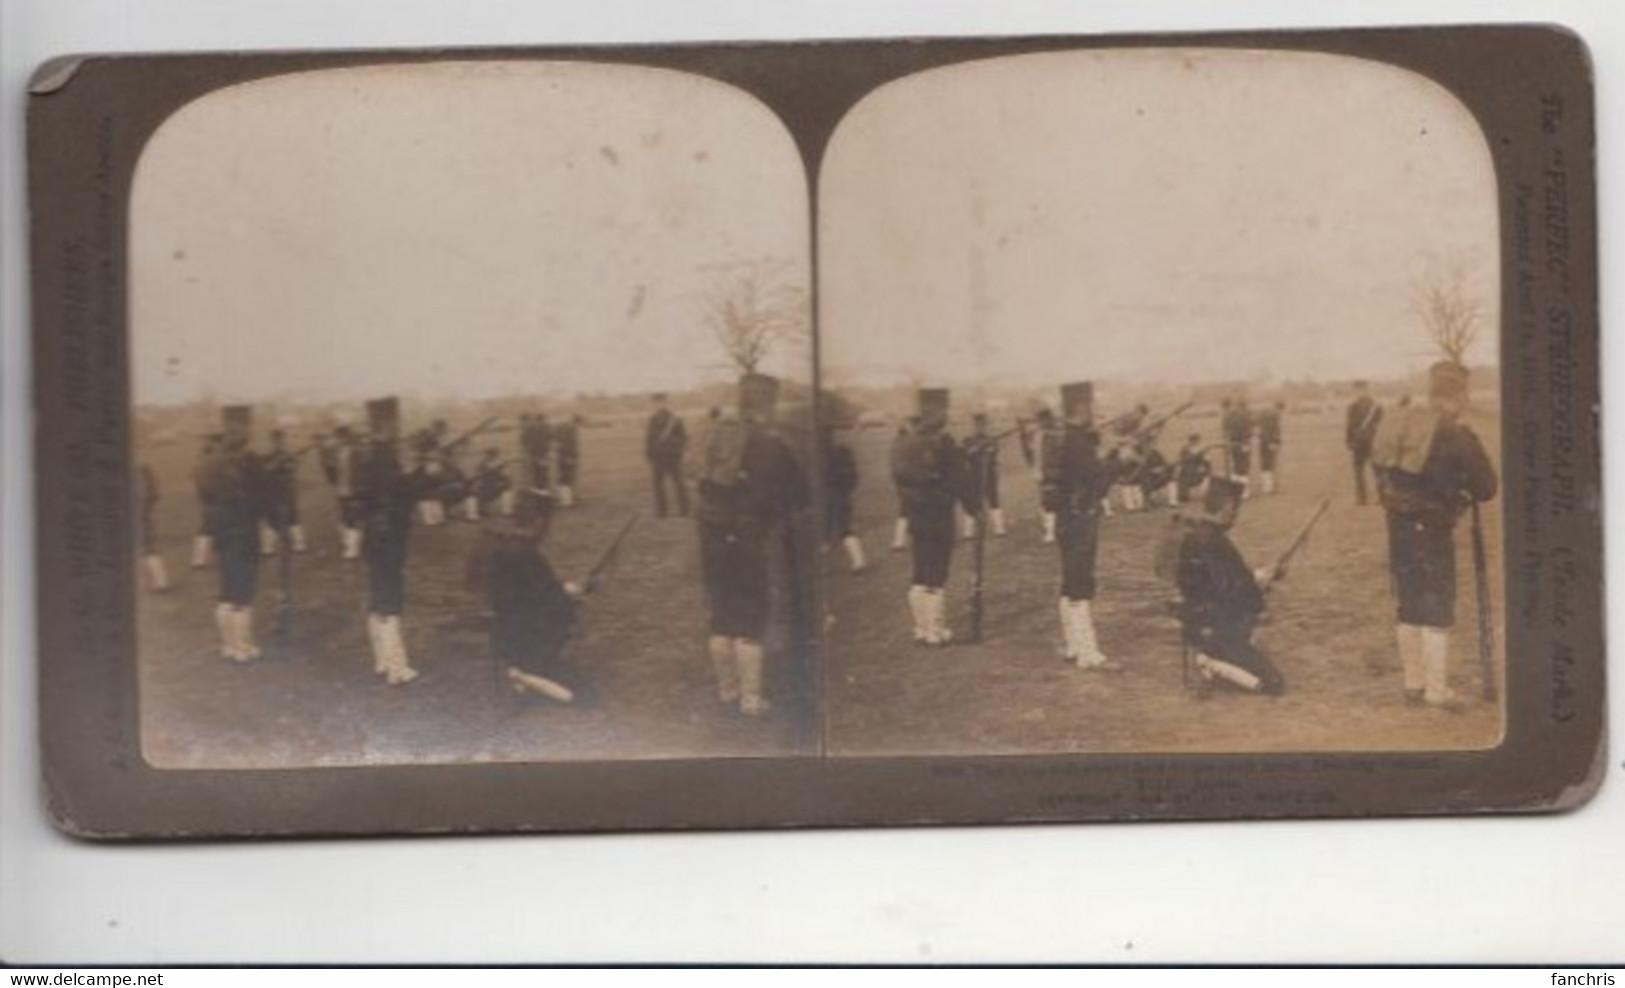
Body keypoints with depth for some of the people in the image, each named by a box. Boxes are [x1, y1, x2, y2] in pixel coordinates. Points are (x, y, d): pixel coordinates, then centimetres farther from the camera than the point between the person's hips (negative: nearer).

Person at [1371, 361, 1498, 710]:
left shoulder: (1397, 425, 5)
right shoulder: (1456, 437, -15)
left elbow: (1381, 471, 15)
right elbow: (1486, 488, -9)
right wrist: (1465, 493, 11)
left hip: (1398, 524, 7)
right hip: (1432, 529, -7)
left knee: (1409, 608, 15)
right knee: (1437, 611, 1)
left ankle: (1413, 683, 22)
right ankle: (1437, 690, 2)